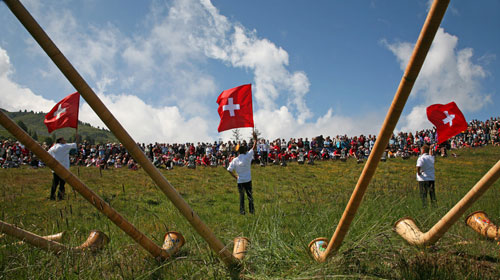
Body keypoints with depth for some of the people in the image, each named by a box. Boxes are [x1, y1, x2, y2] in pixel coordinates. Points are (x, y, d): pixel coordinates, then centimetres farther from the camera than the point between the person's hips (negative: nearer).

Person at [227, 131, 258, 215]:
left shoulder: (235, 160, -3)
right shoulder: (247, 157, -8)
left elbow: (229, 170, -4)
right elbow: (254, 147, 0)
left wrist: (235, 177, 7)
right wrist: (255, 138, 9)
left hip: (240, 180, 1)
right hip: (248, 180, -1)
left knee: (241, 195, 10)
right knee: (249, 195, 6)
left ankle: (242, 211, 8)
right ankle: (252, 210, 5)